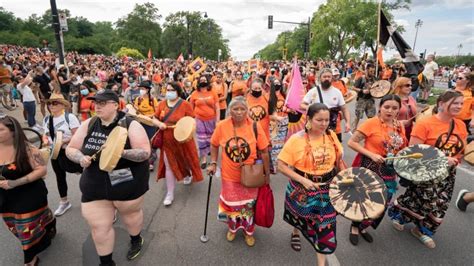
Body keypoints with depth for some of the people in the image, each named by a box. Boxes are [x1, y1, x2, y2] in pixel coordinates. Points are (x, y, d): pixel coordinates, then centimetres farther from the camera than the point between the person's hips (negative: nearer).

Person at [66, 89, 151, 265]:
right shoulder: (88, 125, 0)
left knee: (130, 215, 21)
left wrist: (122, 152, -33)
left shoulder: (130, 125, -13)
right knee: (98, 226, 10)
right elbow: (70, 149, 6)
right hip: (94, 187, 4)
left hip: (127, 185, -3)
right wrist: (81, 158, -15)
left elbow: (145, 152, -18)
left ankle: (136, 240, 53)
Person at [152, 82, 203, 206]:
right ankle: (170, 194, 15)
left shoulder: (185, 104, -10)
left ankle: (188, 174, 56)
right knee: (169, 166, 4)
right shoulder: (161, 104, 1)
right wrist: (159, 124, -16)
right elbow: (155, 119, 6)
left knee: (186, 161, 20)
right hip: (167, 141, 2)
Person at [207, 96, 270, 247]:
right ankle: (232, 228, 50)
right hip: (230, 175, 1)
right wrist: (213, 163, -2)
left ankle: (249, 232, 45)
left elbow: (264, 152, -8)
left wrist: (267, 174, -2)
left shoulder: (255, 127, -17)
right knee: (231, 204, 20)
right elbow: (214, 145, 4)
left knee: (249, 205, 17)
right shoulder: (222, 126, -14)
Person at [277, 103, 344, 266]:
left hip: (326, 190, 2)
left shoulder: (331, 136, -8)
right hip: (301, 189, -2)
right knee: (299, 217, 24)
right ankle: (295, 234, 59)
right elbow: (281, 165, -17)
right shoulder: (297, 139, -20)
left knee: (326, 225, 4)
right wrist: (302, 180, -25)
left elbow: (338, 160, 8)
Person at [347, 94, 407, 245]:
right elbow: (351, 142, -17)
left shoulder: (399, 127, 3)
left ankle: (363, 227, 35)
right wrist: (371, 155, -23)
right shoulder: (371, 123, -15)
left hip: (388, 170, 6)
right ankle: (355, 227, 31)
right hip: (369, 167, -6)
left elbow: (402, 149, 17)